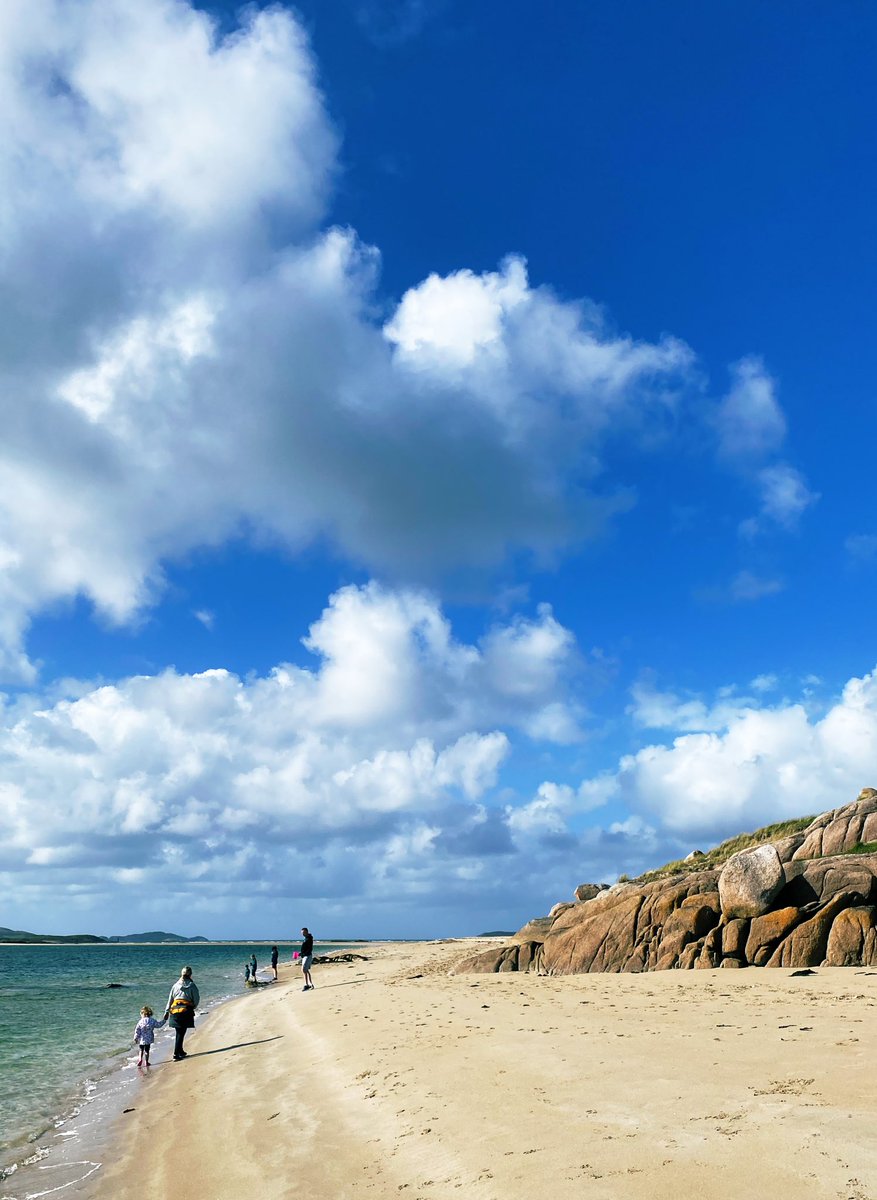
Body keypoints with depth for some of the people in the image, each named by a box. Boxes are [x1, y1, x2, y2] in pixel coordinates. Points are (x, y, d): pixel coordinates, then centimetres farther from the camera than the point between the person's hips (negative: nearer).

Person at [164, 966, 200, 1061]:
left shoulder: (176, 985, 10)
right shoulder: (192, 985, 0)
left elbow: (170, 999, 11)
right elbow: (197, 999, 2)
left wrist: (167, 1012, 16)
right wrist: (193, 1007, 21)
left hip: (175, 1010, 4)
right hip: (186, 1011, -4)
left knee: (179, 1032, 15)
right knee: (181, 1033, -1)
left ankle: (180, 1051, 26)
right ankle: (176, 1054, -6)